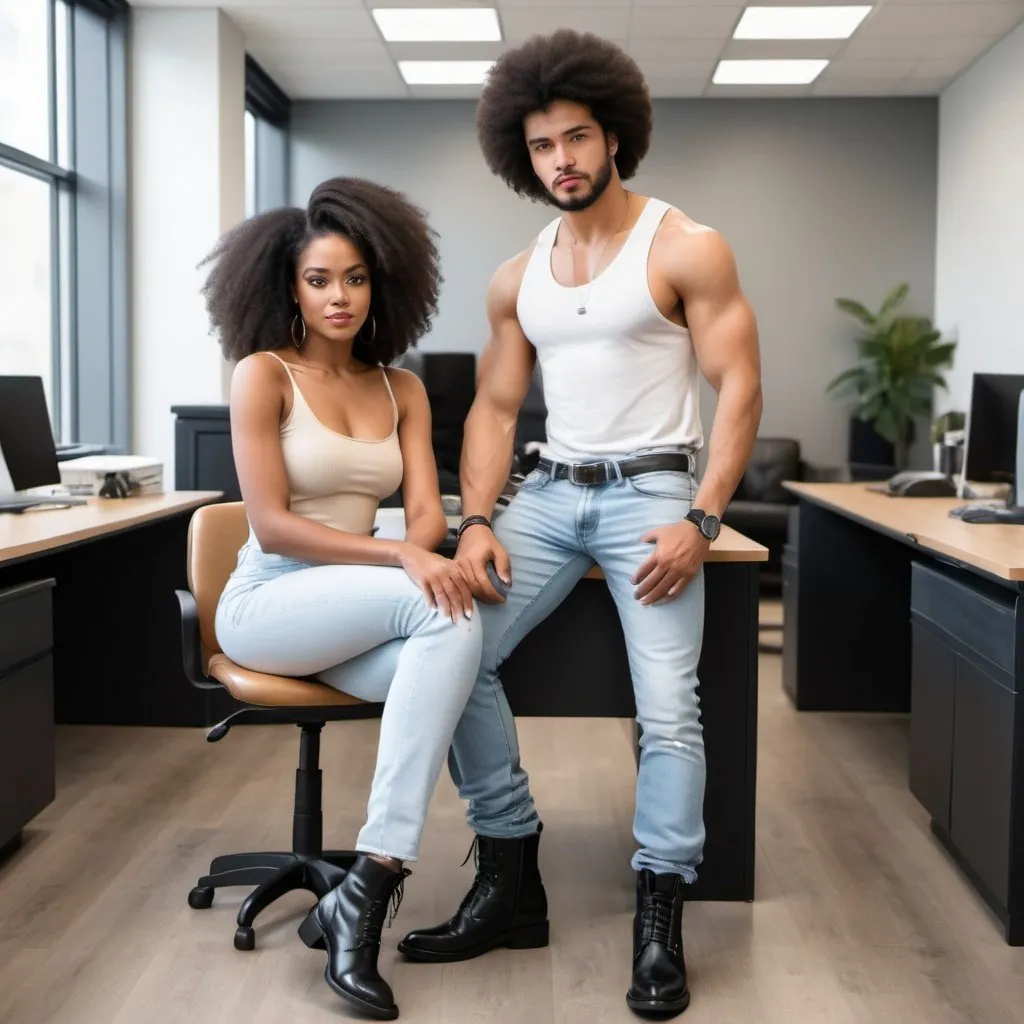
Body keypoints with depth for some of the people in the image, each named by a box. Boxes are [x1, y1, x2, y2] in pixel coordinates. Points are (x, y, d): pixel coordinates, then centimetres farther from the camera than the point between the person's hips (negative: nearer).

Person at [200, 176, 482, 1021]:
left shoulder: (401, 389, 9)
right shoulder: (263, 375, -6)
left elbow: (428, 514, 0)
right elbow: (272, 526, -15)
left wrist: (427, 550, -25)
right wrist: (401, 558, -25)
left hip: (355, 614, 5)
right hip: (268, 605, -4)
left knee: (454, 639, -30)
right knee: (446, 612, -30)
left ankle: (363, 895, -23)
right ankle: (373, 884, -24)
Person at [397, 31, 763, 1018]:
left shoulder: (688, 250, -3)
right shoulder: (516, 279, 11)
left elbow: (738, 389, -7)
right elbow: (494, 406, 11)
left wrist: (700, 522, -16)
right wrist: (475, 522, -4)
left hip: (651, 491, -4)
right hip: (549, 491, 5)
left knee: (667, 705, -13)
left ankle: (659, 925, 1)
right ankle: (510, 882, 2)